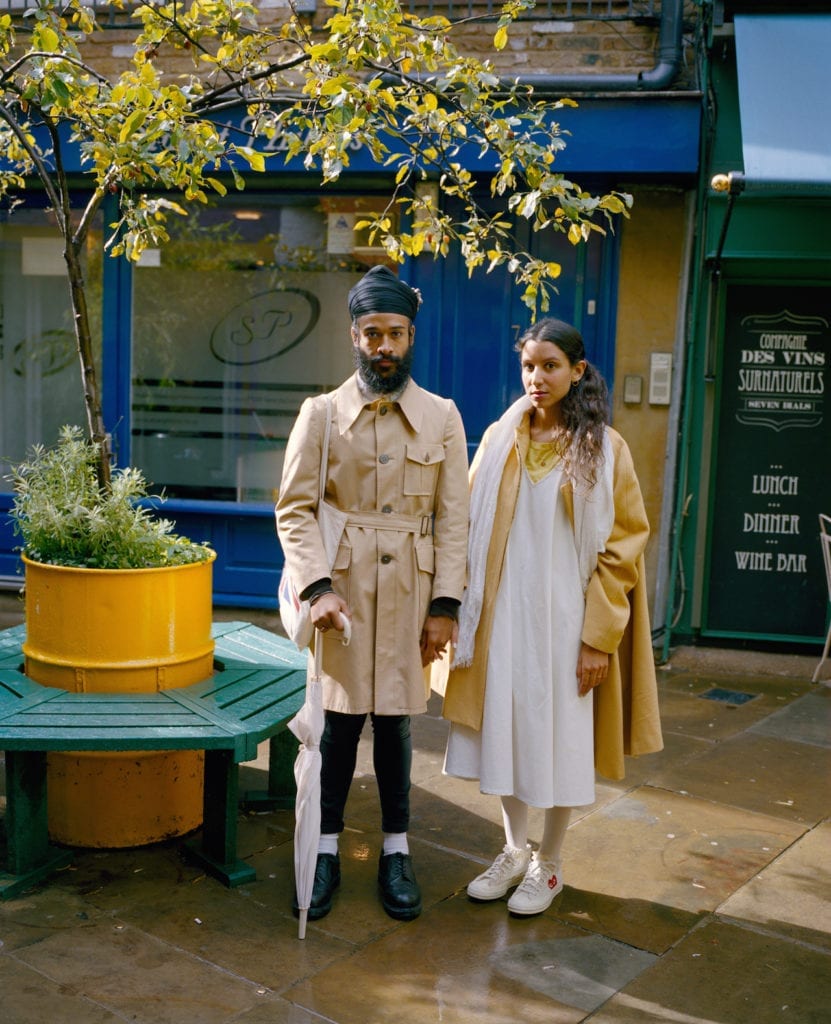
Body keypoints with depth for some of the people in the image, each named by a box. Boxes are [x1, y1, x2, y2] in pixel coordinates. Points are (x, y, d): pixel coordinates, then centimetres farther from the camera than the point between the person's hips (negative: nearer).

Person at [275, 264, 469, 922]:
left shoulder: (442, 417, 5)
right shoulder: (322, 413, 2)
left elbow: (453, 518, 2)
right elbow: (295, 509, -2)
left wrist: (446, 604, -4)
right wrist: (317, 588, -14)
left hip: (409, 594, 1)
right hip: (340, 589, -1)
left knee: (395, 720, 8)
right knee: (340, 720, 5)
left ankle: (396, 850, 23)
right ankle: (326, 849, 20)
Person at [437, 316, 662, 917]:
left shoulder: (605, 449, -5)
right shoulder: (501, 440, 3)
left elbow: (621, 546, -6)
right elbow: (471, 528, 7)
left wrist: (600, 635, -11)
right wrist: (466, 607, -1)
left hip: (565, 613, -3)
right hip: (503, 611, 3)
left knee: (561, 738, 6)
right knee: (504, 729, 11)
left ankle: (549, 864, 25)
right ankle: (515, 850, 31)